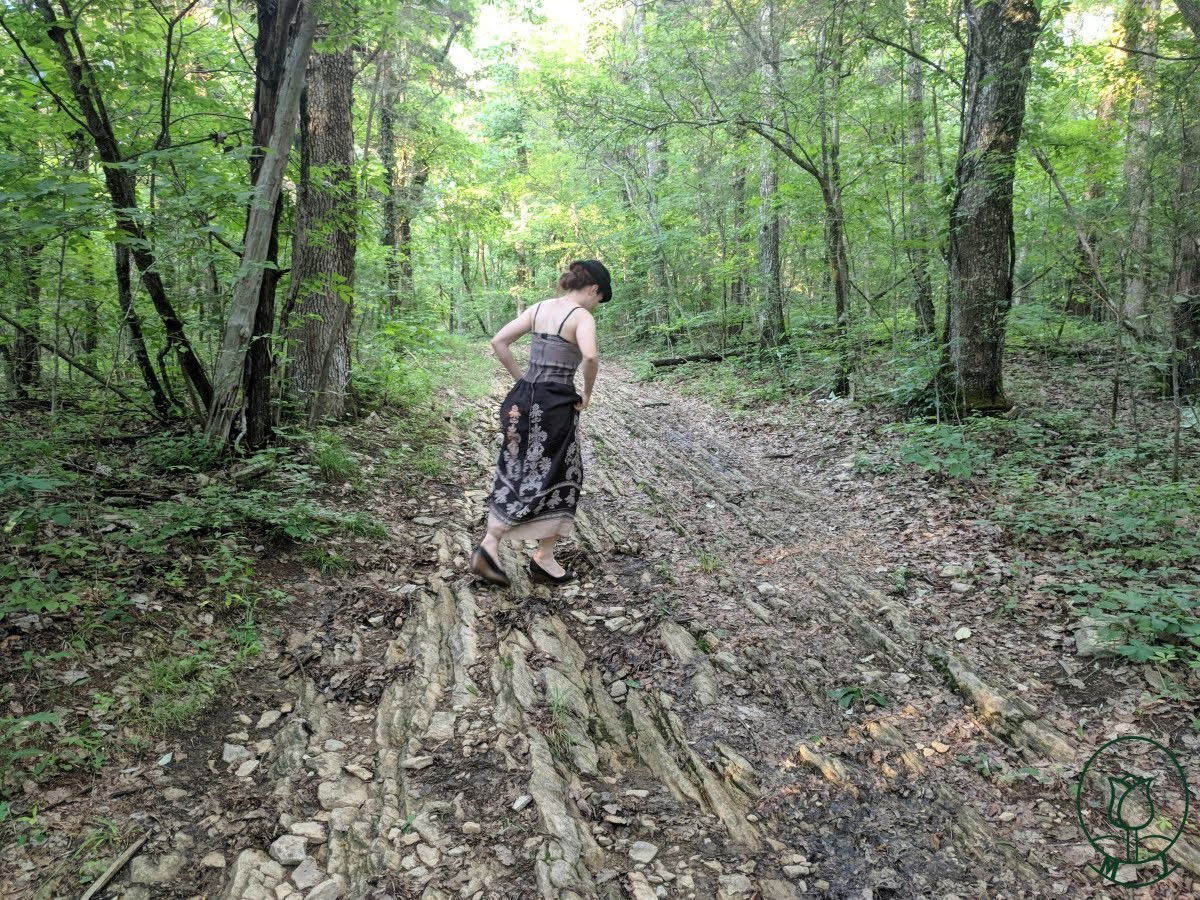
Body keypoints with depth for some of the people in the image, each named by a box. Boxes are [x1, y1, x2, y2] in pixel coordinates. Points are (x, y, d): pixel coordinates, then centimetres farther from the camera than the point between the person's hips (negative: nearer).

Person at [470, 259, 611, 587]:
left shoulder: (539, 308, 10)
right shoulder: (582, 316, -10)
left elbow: (498, 342, 8)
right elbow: (590, 356, -29)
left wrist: (522, 379, 12)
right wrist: (587, 393, -12)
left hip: (524, 399, 7)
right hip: (554, 405, -6)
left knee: (517, 474, 15)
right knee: (556, 478, 7)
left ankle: (489, 545, 9)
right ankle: (544, 559, 16)